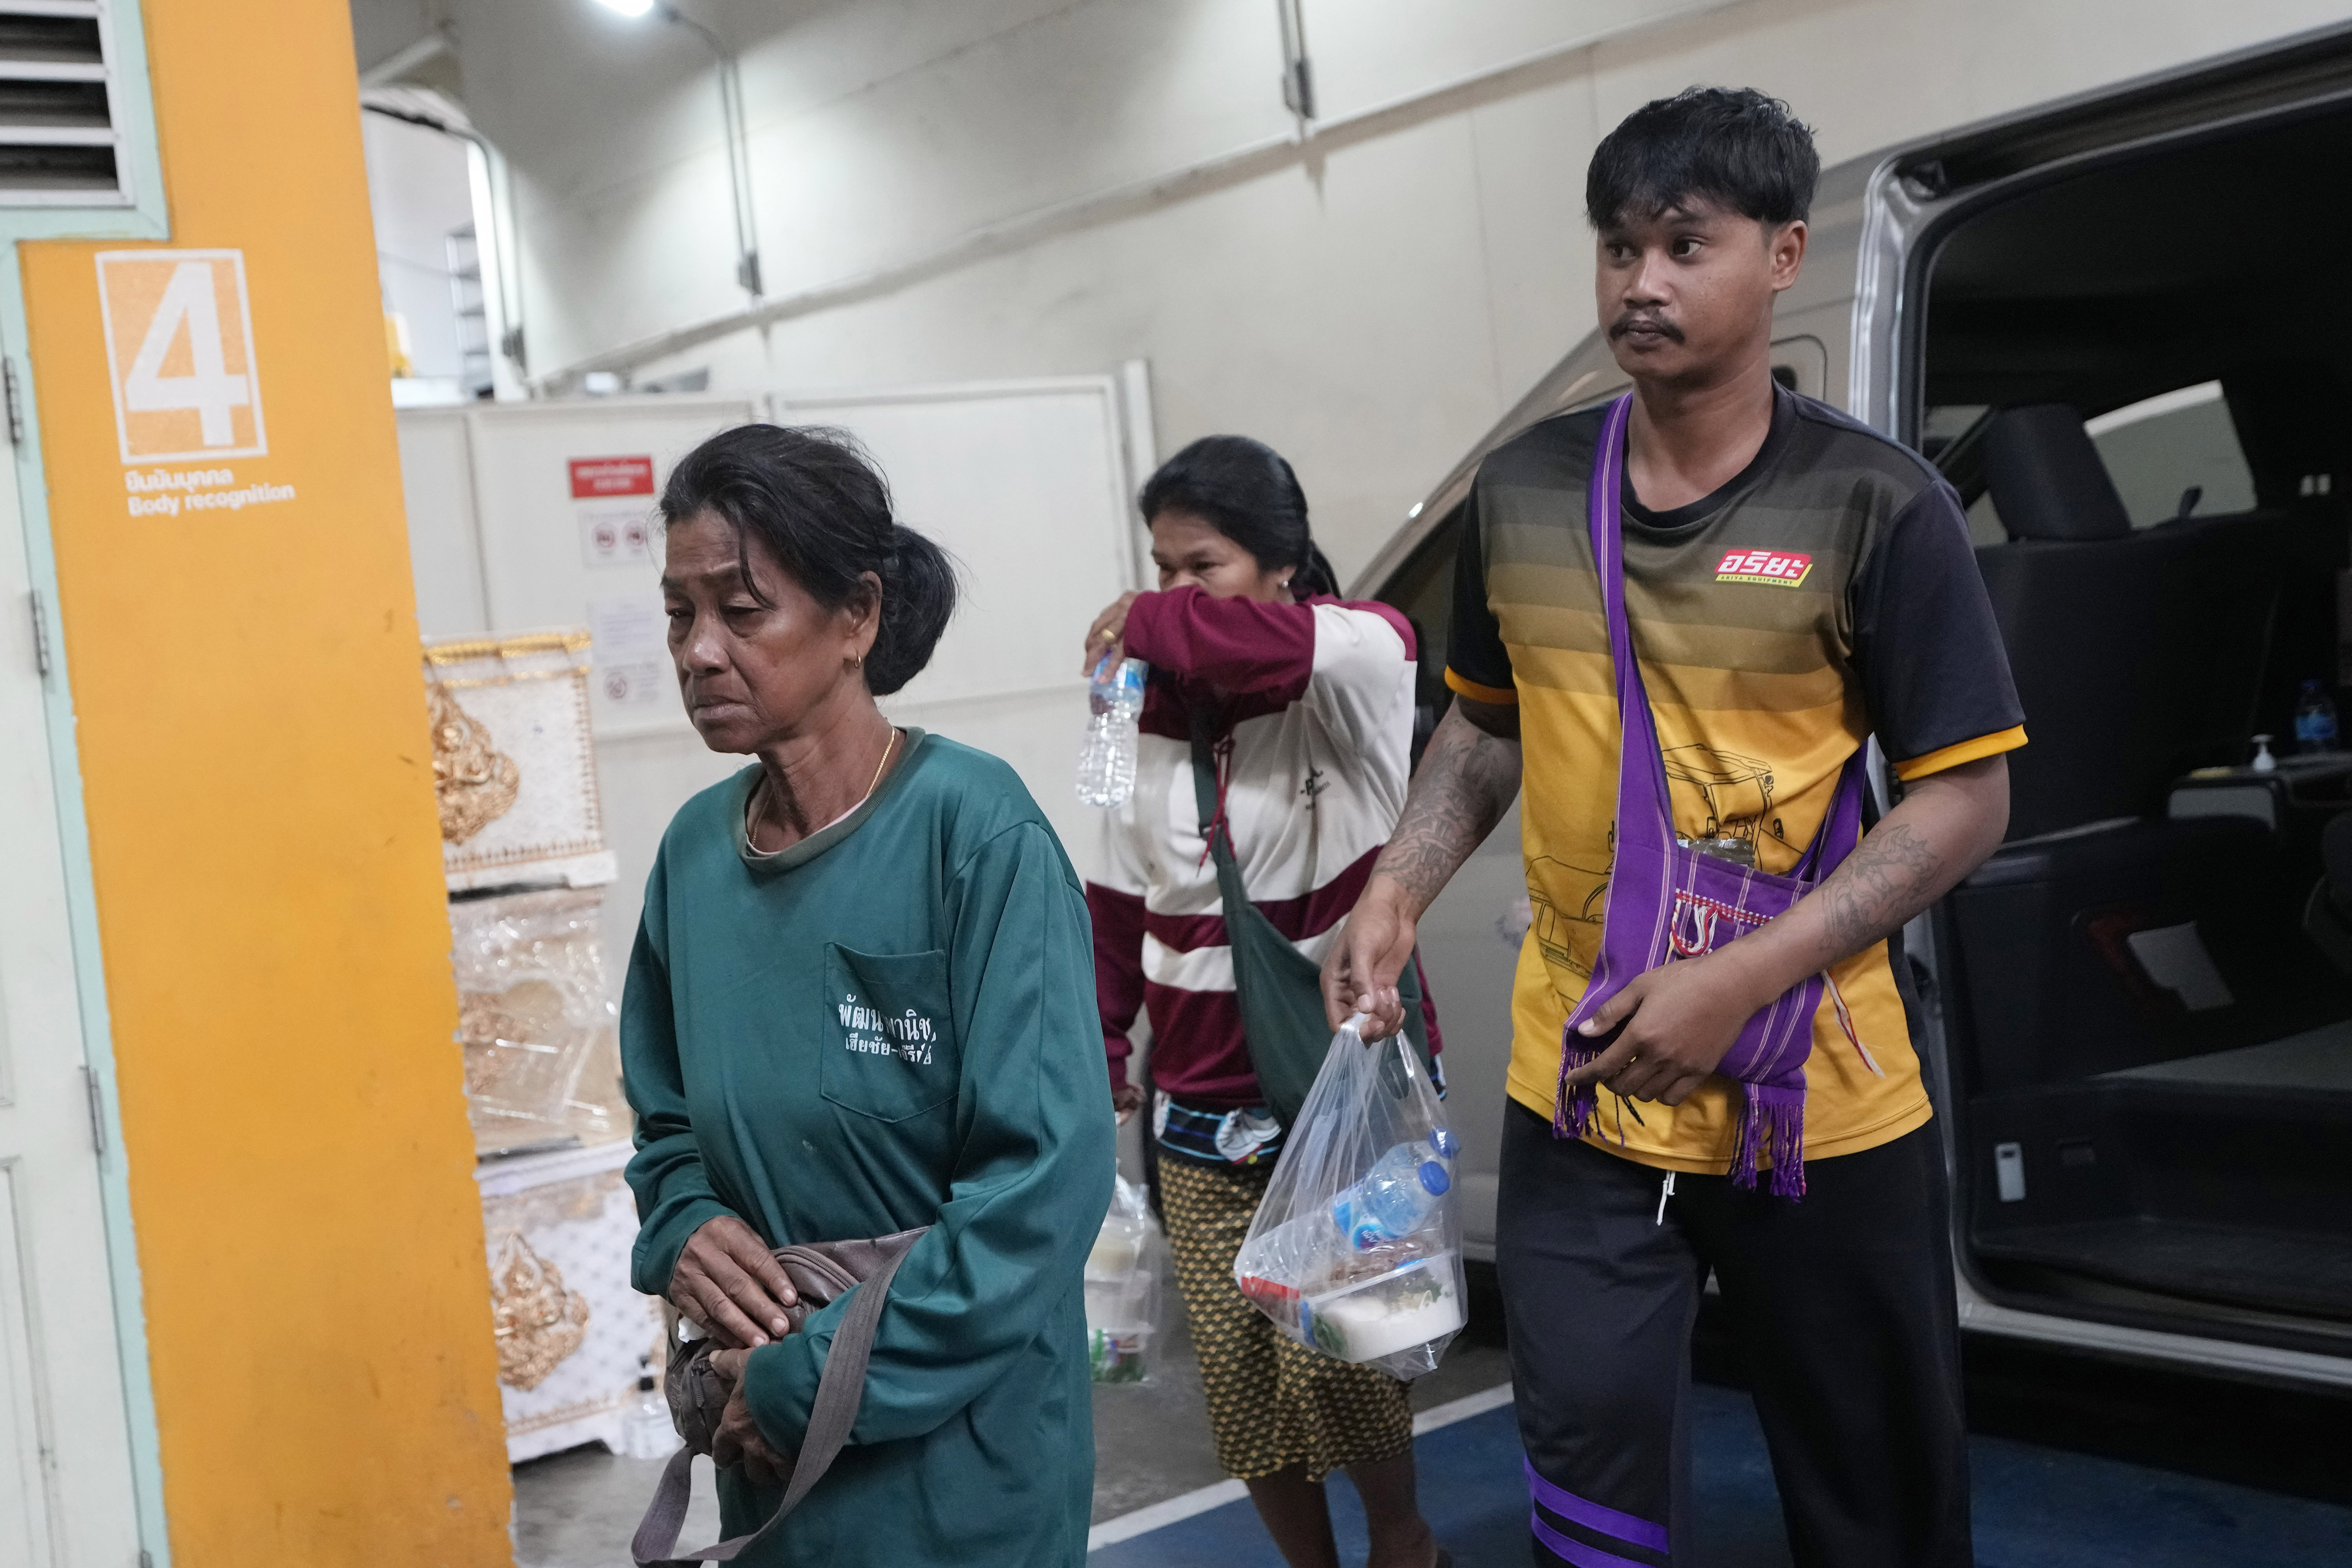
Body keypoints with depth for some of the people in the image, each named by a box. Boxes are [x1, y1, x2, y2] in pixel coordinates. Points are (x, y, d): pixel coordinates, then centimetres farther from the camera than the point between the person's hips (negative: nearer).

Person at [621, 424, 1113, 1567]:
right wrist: (683, 1227, -8)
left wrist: (815, 1375, -17)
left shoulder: (973, 829, -17)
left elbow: (1047, 1174, -20)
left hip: (956, 1441, -5)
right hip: (769, 1445, 5)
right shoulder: (696, 848, 0)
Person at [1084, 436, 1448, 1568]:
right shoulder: (1156, 715, 7)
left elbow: (1357, 645, -39)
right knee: (1240, 1382, 9)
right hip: (1202, 1112, 6)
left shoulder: (1351, 686, -13)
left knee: (1334, 1364, -5)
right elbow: (1123, 906, 14)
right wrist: (1097, 1045, 9)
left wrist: (1149, 626, -27)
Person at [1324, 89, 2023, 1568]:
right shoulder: (1522, 490, 3)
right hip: (1579, 1099, 3)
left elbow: (1967, 796, -10)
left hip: (1822, 1107, -2)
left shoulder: (1875, 503, -10)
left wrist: (1744, 978, -19)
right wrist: (1400, 887, 0)